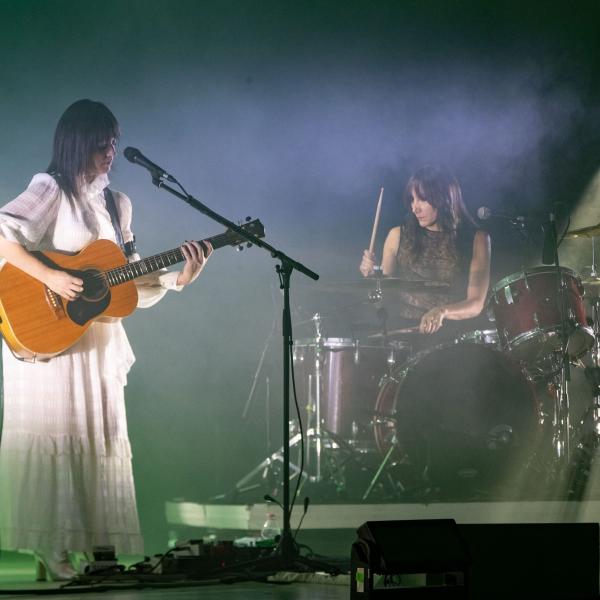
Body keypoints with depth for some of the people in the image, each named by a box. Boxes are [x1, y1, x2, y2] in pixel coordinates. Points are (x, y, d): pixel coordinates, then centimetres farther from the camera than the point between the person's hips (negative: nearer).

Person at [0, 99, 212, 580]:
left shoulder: (116, 204, 13)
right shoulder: (50, 190, -8)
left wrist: (180, 277, -2)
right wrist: (50, 277, -25)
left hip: (98, 341, 7)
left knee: (101, 436, 6)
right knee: (54, 434, -4)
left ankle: (95, 544, 12)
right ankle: (52, 548, 0)